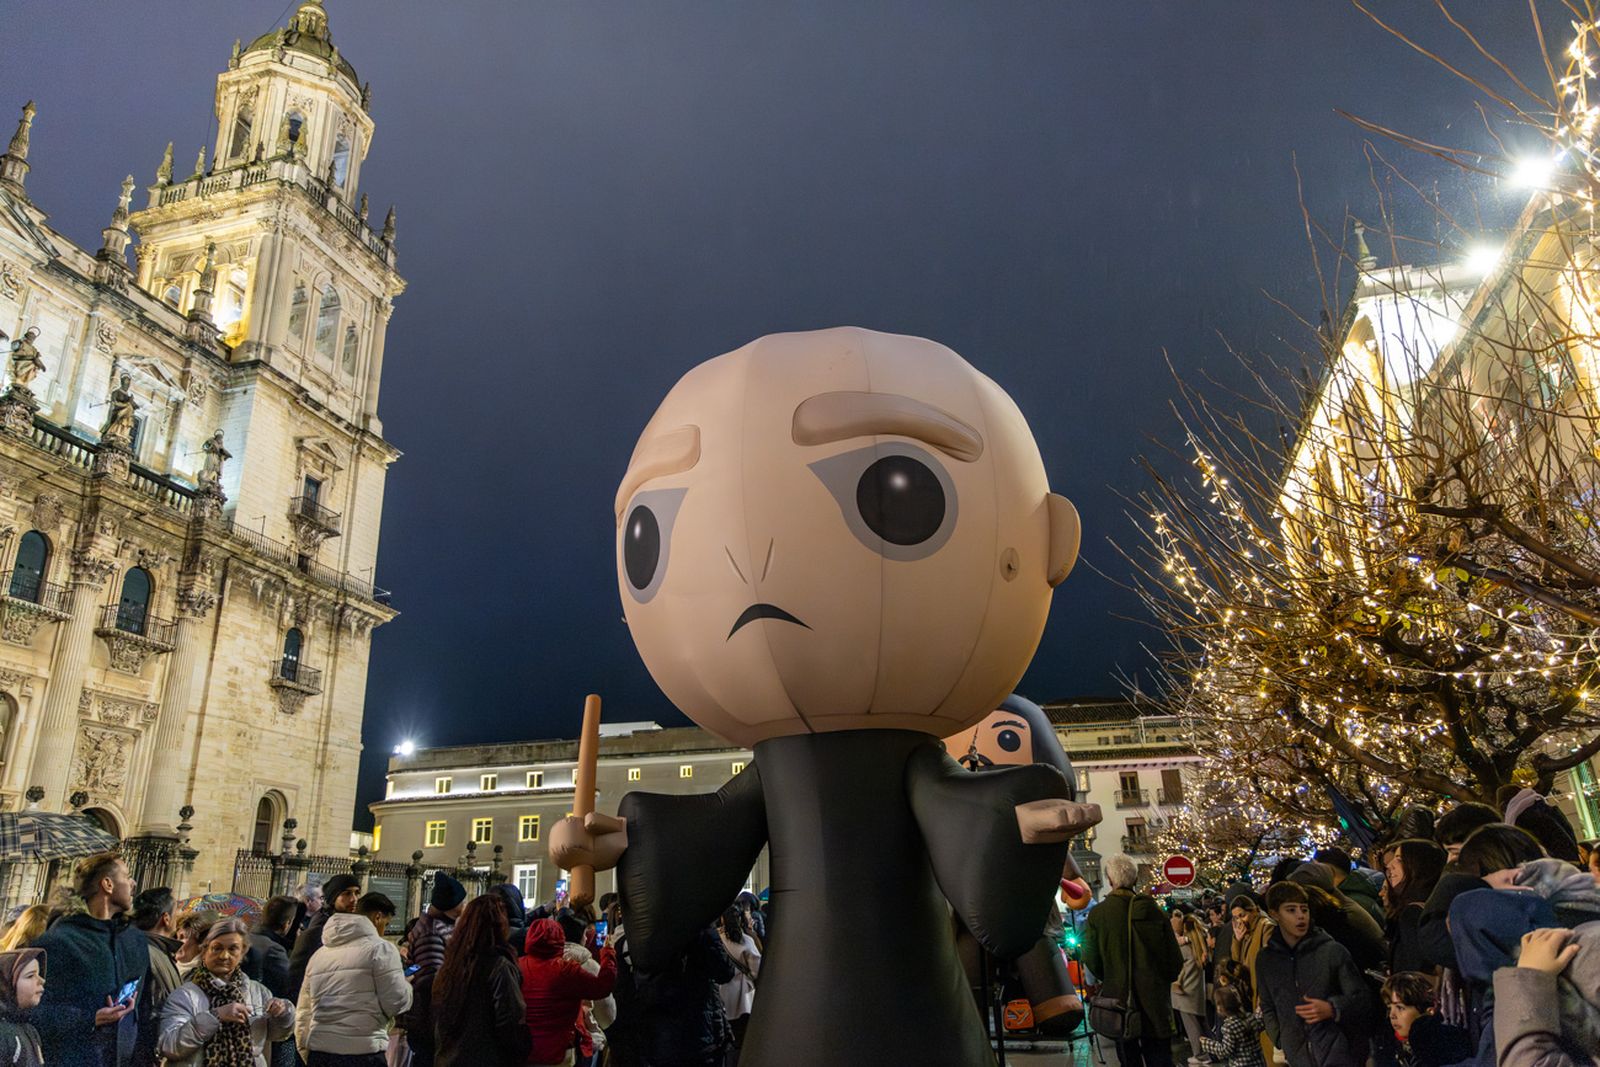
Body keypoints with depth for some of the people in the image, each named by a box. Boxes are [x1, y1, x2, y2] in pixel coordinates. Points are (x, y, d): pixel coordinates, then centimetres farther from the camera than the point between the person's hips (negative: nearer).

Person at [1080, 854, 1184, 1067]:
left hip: (1119, 1001, -1)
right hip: (1155, 1002, 1)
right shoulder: (1154, 911, -5)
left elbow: (1092, 962, -6)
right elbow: (1176, 961, -1)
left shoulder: (1097, 915, -9)